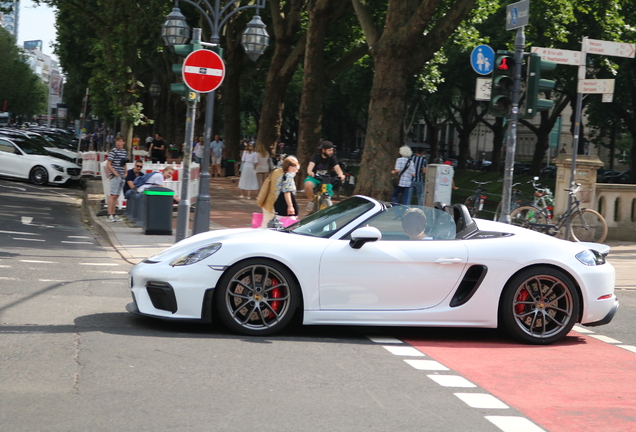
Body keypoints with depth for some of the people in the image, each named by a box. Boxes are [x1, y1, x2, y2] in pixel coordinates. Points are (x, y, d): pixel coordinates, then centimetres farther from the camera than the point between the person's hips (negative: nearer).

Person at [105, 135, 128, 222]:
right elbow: (108, 164, -11)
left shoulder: (124, 152, 14)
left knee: (116, 196, 11)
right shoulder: (113, 151, -8)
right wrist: (115, 173, -15)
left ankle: (113, 214, 16)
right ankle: (110, 215, -12)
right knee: (113, 195, -11)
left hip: (121, 176, 8)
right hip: (115, 176, -8)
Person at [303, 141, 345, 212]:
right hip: (314, 177, -2)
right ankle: (311, 201, -13)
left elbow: (337, 167, -19)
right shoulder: (316, 157, -9)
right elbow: (311, 164, -27)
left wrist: (341, 174, -43)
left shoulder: (332, 158, -4)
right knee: (308, 184, -35)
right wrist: (309, 171, -51)